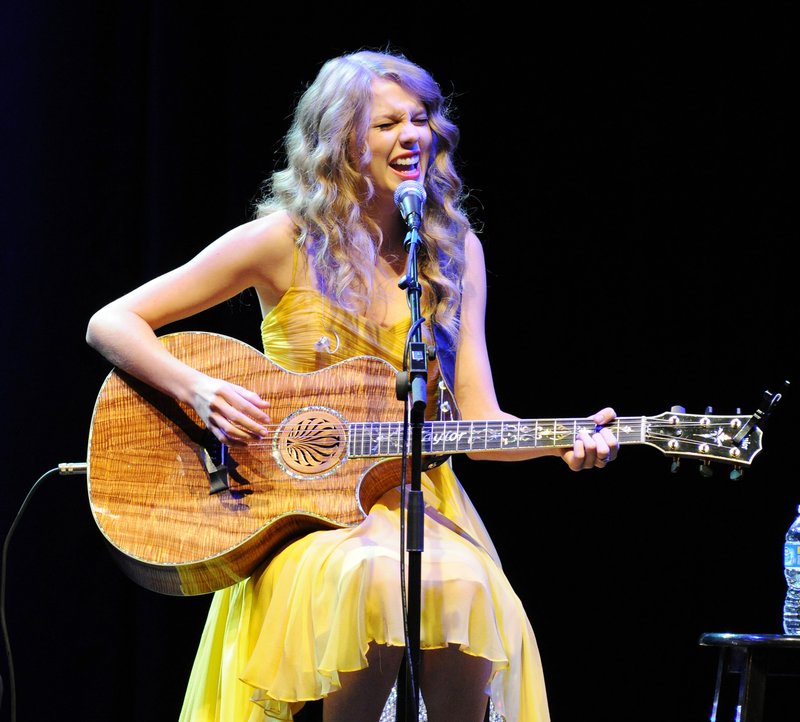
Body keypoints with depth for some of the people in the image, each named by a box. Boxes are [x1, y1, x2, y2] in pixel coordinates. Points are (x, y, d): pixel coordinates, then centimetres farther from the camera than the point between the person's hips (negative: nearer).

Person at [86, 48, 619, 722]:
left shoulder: (455, 250, 8)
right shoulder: (286, 242, -2)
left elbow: (477, 421, 5)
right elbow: (110, 324, -1)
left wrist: (567, 440, -13)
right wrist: (200, 390, -17)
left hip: (418, 500, 3)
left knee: (465, 586, -33)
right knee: (374, 580, -37)